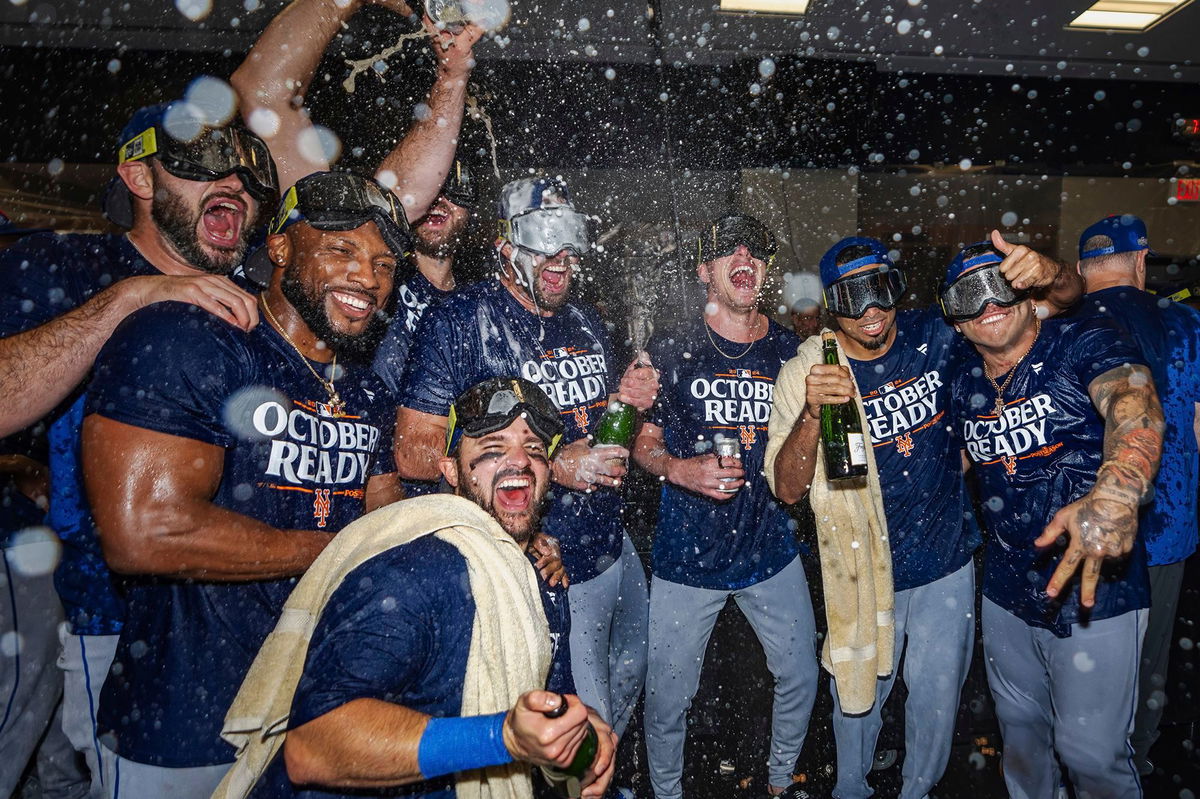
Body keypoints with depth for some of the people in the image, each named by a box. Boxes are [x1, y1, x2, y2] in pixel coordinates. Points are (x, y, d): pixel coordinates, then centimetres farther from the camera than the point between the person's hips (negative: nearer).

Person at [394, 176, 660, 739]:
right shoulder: (461, 322, -15)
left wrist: (627, 400, -3)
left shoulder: (585, 322, 8)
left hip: (618, 552, 8)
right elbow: (413, 453, -21)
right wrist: (552, 465, -25)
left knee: (629, 686, 27)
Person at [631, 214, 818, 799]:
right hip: (687, 554, -2)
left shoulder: (789, 351, 2)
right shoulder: (670, 354, -6)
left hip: (769, 547, 3)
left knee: (800, 675, 16)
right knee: (668, 695, 8)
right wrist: (681, 470, -18)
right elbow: (642, 443, 0)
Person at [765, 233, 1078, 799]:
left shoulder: (935, 337, -12)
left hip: (946, 564, 2)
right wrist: (812, 413, -38)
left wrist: (1049, 273, -30)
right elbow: (787, 489, -21)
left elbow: (1065, 299, -5)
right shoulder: (806, 373, -16)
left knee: (937, 697, 20)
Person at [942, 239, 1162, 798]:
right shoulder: (963, 384, 2)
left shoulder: (1084, 343, -15)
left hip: (1095, 593, -5)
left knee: (1090, 751, 9)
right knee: (1019, 731, 23)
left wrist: (1114, 496, -54)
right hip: (1006, 593, 5)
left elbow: (1135, 407, -36)